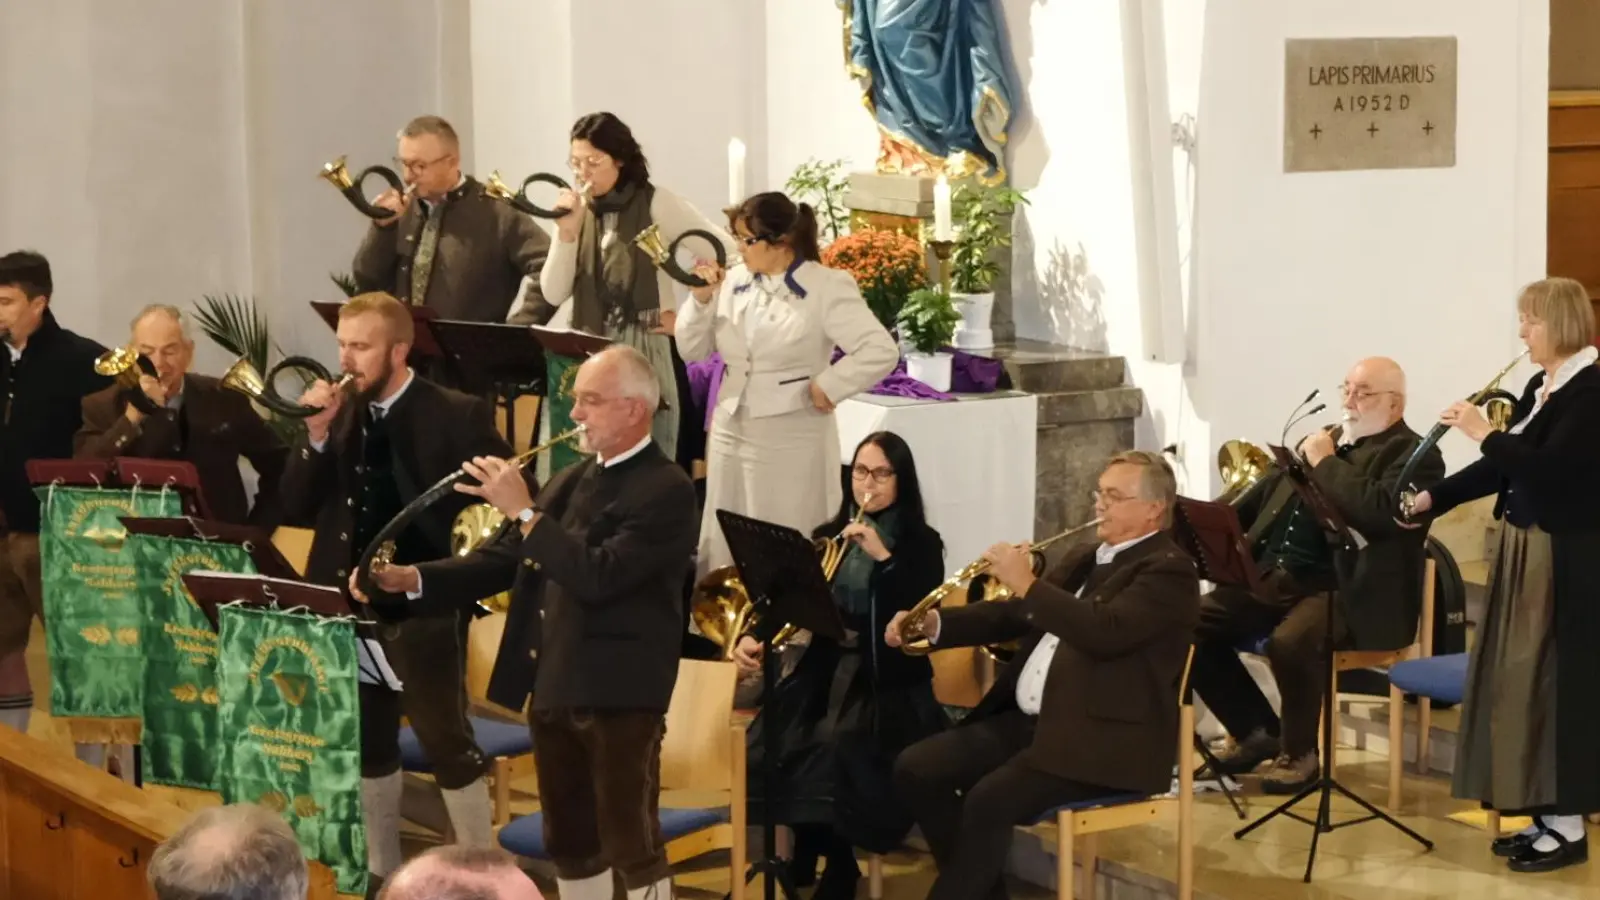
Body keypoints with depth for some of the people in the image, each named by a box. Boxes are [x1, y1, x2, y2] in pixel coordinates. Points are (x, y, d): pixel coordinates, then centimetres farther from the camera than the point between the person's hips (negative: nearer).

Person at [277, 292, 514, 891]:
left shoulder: (457, 415, -10)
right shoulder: (339, 414, 4)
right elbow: (296, 509, 2)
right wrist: (317, 435, -12)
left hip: (424, 607, -5)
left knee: (447, 743, 1)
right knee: (369, 744, 16)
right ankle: (381, 868, 29)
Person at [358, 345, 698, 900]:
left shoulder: (666, 490, -12)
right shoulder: (571, 480, 15)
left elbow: (598, 576, -24)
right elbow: (507, 559, 12)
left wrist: (523, 511, -22)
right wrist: (412, 579, 0)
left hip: (619, 693, -8)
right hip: (552, 686, 8)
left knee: (631, 845, -3)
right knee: (569, 846, 16)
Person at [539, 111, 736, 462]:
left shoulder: (655, 203, -5)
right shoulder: (578, 211, 8)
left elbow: (725, 251, -7)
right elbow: (554, 294, 3)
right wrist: (566, 232, -9)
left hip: (646, 354, -4)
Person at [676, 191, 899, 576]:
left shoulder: (828, 287, -10)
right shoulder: (735, 280, 6)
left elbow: (882, 352, -16)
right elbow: (692, 350, 11)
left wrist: (827, 387, -13)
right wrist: (702, 299, -3)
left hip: (790, 439, -6)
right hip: (729, 432, 6)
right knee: (722, 551, 10)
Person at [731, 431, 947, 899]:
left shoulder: (921, 544, 1)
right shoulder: (828, 536, 13)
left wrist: (883, 557, -20)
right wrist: (753, 636, -11)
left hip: (890, 682, -4)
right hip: (825, 672, 4)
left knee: (835, 750, -32)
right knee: (767, 749, -22)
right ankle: (814, 852, 0)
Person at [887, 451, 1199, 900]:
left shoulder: (1168, 570, -8)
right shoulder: (1083, 560, 20)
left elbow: (1105, 631, -24)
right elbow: (1015, 615, 20)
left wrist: (1028, 584, -22)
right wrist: (934, 622, 6)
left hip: (1103, 740, -9)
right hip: (1028, 720, 9)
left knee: (989, 800, -29)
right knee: (916, 768, -6)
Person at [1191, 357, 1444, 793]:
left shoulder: (1414, 456, -3)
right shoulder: (1324, 439, 21)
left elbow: (1377, 511, -23)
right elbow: (1268, 494, 26)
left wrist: (1325, 462, -12)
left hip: (1346, 588, -8)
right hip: (1274, 576, 8)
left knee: (1290, 640, -35)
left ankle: (1300, 751, -9)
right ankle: (1258, 731, 10)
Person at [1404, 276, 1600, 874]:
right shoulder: (1539, 387, 12)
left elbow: (1548, 468, -25)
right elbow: (1506, 468, 14)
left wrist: (1484, 433, -18)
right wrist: (1432, 499, 7)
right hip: (1526, 551, 9)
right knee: (1519, 681, 10)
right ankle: (1543, 815, 18)